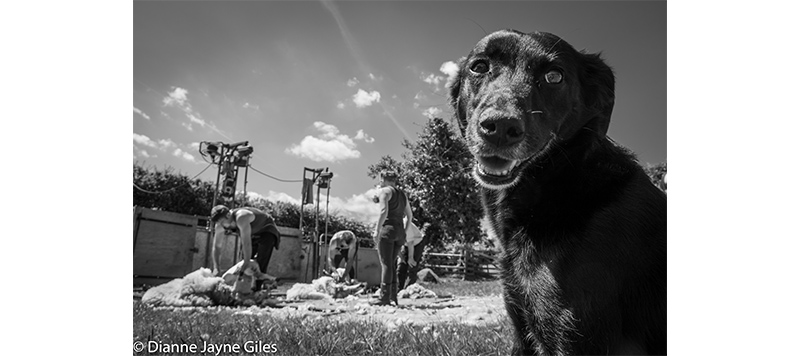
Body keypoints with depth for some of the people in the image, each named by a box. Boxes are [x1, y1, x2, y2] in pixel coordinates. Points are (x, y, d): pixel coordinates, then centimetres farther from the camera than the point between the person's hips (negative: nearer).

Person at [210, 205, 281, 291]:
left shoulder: (241, 218, -40)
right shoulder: (220, 226, -14)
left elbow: (246, 243, -43)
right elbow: (216, 247, -10)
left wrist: (246, 262, -42)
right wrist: (216, 268, -19)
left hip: (266, 232, -8)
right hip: (252, 235, 8)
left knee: (260, 265, -18)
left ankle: (257, 291, -17)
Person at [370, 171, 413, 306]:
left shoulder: (384, 191, -3)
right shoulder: (402, 194, 20)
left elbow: (384, 211, -17)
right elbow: (409, 215, 23)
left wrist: (377, 230, -17)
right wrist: (404, 231, 30)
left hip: (387, 229, -7)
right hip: (400, 232, 7)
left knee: (386, 263, -8)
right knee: (392, 264, 11)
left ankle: (384, 297, -10)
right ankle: (393, 296, 9)